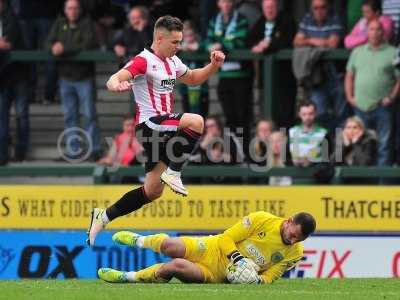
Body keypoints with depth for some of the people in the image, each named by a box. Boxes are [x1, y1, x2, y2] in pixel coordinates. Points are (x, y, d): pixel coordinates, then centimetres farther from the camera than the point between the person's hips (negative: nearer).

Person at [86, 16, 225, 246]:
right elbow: (114, 80, -27)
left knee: (153, 191, 9)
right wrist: (116, 85, -51)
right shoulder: (144, 61, -13)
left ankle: (104, 217, 19)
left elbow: (193, 79, 32)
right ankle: (173, 172, -21)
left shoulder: (172, 61, 14)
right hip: (150, 123, -9)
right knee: (195, 121, -32)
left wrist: (213, 66, 14)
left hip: (166, 127, 9)